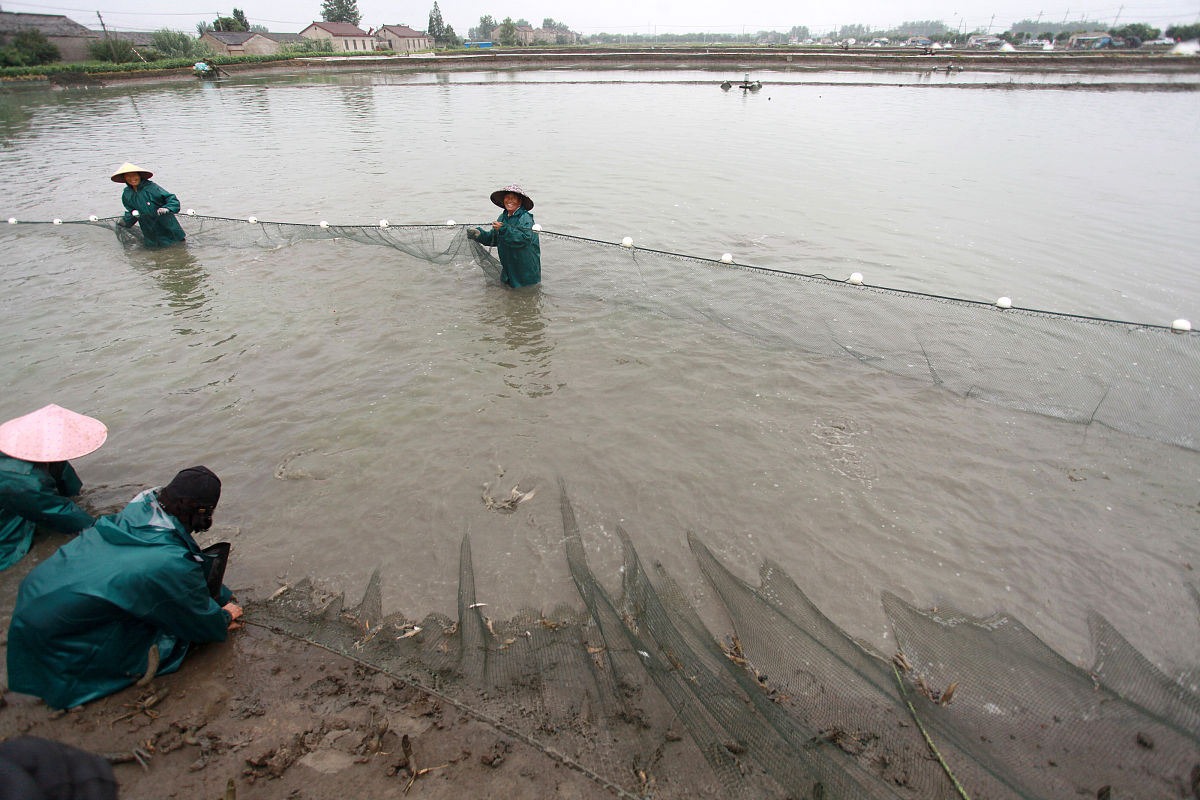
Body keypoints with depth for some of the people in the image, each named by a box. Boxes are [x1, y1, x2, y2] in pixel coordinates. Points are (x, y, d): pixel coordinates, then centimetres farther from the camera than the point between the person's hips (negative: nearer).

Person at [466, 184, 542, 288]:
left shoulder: (525, 218, -17)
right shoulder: (503, 217, 6)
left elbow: (525, 238, -33)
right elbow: (493, 238, 11)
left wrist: (504, 229, -33)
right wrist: (479, 234, -7)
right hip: (508, 267, 7)